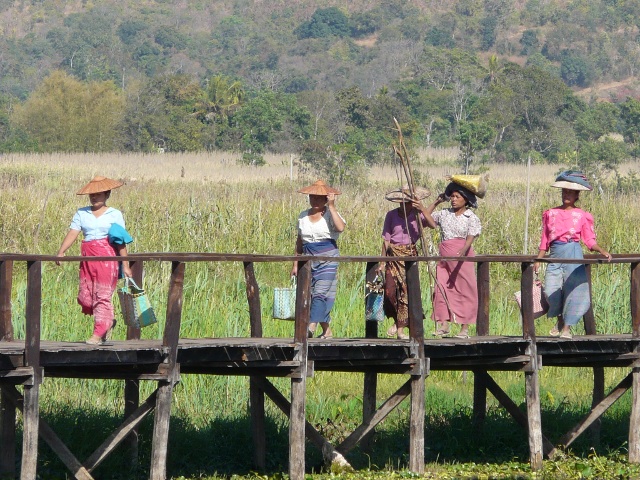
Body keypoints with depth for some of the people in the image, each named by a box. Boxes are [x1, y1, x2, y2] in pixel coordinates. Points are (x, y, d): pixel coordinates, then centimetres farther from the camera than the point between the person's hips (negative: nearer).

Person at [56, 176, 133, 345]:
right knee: (85, 297, 2)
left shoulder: (114, 215, 4)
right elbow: (72, 233, 1)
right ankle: (108, 321, 26)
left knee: (103, 295, -6)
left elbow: (121, 242, 2)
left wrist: (125, 265, -1)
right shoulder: (82, 213, 11)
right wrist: (61, 252, -14)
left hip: (107, 257, -4)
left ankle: (98, 333, -1)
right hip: (87, 258, 4)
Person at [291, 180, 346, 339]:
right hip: (308, 259, 6)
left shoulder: (330, 214, -2)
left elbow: (340, 227, -24)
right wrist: (295, 264, 17)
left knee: (320, 293, -16)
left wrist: (331, 207, -20)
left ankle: (312, 327, -25)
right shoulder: (303, 217, 13)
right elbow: (299, 242, 19)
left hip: (328, 259, -6)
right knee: (309, 294, 5)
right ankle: (327, 330, 14)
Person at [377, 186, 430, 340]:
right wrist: (382, 262, 5)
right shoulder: (391, 215, 3)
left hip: (410, 255, -1)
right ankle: (396, 321, 17)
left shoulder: (417, 214, -2)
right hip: (393, 256, 1)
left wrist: (422, 210, -33)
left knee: (407, 292, -4)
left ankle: (401, 329, 4)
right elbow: (386, 239, 7)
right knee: (390, 290, -9)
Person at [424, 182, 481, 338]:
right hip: (444, 258, 5)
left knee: (464, 290, -4)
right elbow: (427, 219, 22)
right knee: (442, 289, -1)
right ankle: (444, 324, 2)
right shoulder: (445, 214, 13)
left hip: (462, 256, -5)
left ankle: (465, 328, -2)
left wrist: (463, 251, -32)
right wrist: (436, 202, 17)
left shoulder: (472, 218, 0)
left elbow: (470, 238, -13)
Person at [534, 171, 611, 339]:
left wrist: (602, 251, -14)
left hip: (574, 255, -2)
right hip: (555, 255, 2)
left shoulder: (582, 216, 5)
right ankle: (560, 320, 17)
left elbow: (590, 241, 3)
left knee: (574, 288, -9)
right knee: (551, 290, -9)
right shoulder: (550, 214, 10)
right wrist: (538, 260, 9)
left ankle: (567, 327, 2)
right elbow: (545, 240, 13)